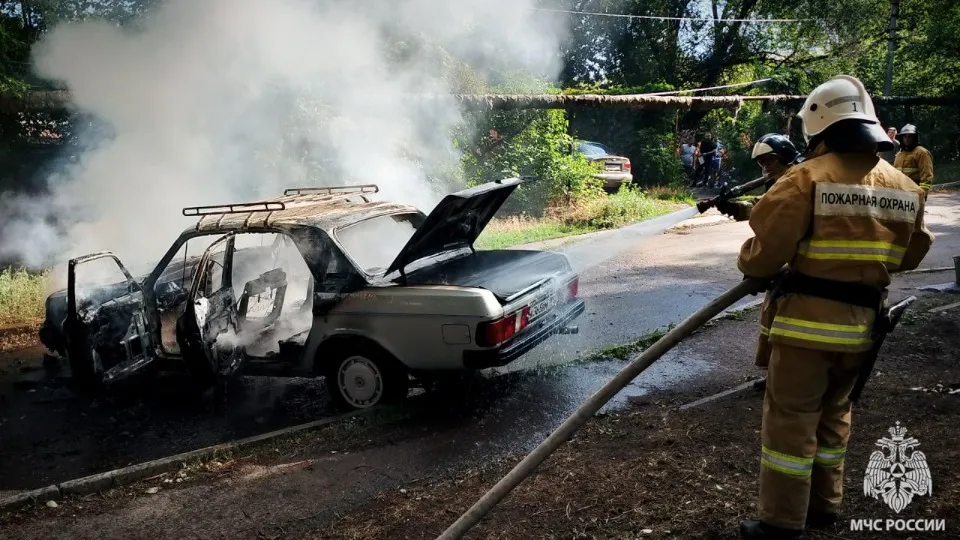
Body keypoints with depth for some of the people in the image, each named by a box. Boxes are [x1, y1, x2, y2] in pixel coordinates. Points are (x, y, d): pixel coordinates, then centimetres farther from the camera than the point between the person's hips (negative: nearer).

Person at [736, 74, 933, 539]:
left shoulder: (808, 178, -14)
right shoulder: (906, 189, 6)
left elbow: (764, 253, -15)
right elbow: (910, 257, 17)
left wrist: (749, 264, 6)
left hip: (805, 321, -6)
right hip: (862, 324, 7)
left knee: (789, 419, 3)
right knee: (833, 414, 21)